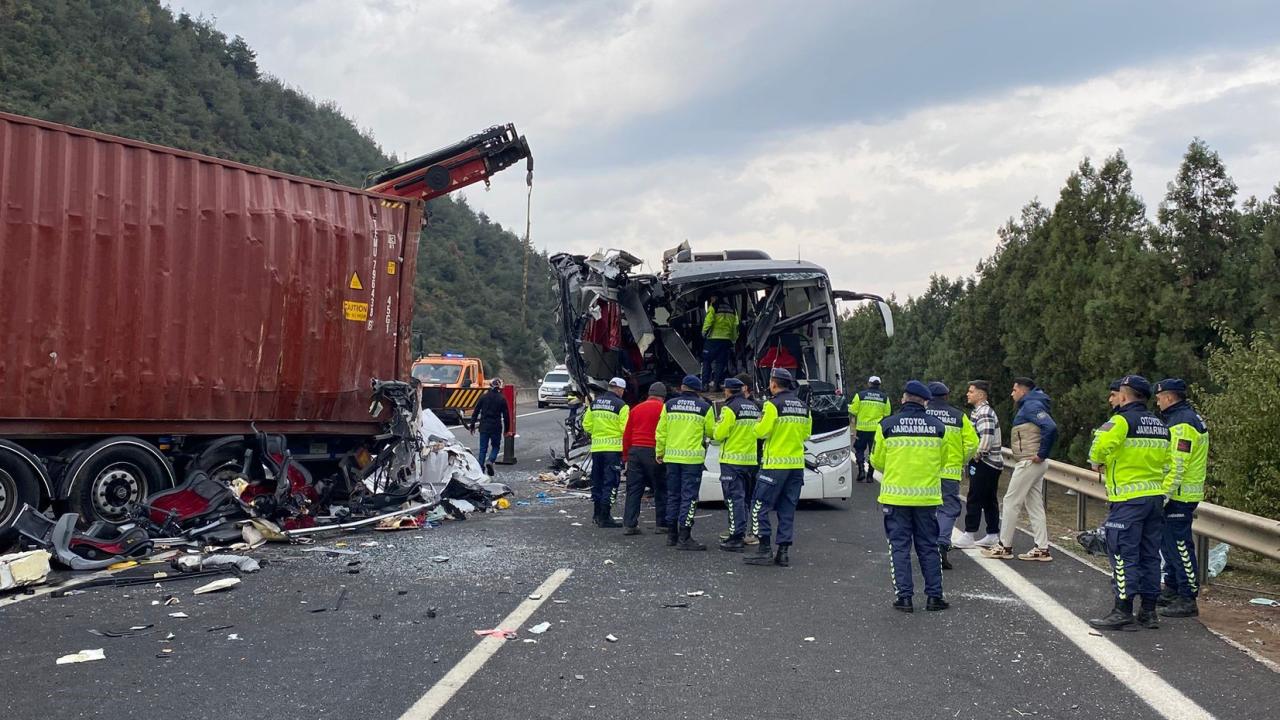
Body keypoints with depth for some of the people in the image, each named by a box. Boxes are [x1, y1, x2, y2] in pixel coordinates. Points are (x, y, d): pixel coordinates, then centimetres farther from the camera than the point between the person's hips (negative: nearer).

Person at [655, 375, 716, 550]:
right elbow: (711, 432, 5)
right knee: (689, 497, -1)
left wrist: (660, 452, 15)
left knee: (673, 496, 13)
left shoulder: (669, 405, 4)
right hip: (693, 458, -3)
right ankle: (684, 537, -5)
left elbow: (661, 432, 4)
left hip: (672, 457, 3)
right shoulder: (705, 407, -3)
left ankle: (671, 535, 20)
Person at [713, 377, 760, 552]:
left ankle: (737, 538, -8)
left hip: (732, 460, -7)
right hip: (751, 460, 7)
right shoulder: (754, 407, 11)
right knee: (743, 498, 16)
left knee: (734, 498, -6)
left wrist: (718, 425, 6)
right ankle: (741, 533, 22)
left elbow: (719, 434, -14)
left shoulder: (730, 408, -13)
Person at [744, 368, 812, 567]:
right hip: (797, 464, 7)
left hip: (775, 463, -6)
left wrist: (760, 422, 6)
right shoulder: (803, 407, 9)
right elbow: (806, 433, 16)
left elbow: (761, 431, -14)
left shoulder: (773, 405, -11)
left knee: (761, 506, 1)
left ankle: (764, 549, -3)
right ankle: (784, 551, 11)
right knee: (787, 509, 11)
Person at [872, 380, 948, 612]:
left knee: (899, 546, 6)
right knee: (928, 546, 12)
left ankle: (904, 596, 4)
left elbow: (877, 461, 3)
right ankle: (934, 595, 14)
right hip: (928, 496, 2)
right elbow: (942, 461, 10)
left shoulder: (887, 425, -6)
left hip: (895, 495, -1)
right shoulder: (938, 427, 0)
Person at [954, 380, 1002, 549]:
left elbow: (987, 437, -26)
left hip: (984, 463, -10)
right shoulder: (980, 411, 16)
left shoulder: (984, 412, -16)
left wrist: (977, 456, -18)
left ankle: (969, 536, -2)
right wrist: (977, 456, 17)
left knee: (974, 499, -6)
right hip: (992, 463, 10)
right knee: (989, 500, 13)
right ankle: (993, 535, 17)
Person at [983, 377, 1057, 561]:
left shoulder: (1031, 406, -13)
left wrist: (1041, 454, -21)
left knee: (1011, 502, -3)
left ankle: (1004, 546, 3)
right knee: (1034, 505, 11)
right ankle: (1042, 548, 12)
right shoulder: (1029, 406, 18)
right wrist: (1042, 453, 12)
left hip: (1028, 462, -10)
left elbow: (1051, 428, -27)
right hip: (1032, 464, 10)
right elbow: (1049, 429, 23)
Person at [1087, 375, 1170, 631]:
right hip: (1156, 496, 7)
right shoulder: (1161, 426, 13)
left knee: (1123, 554, -3)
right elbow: (1166, 459, 12)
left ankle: (1123, 610, -3)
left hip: (1128, 499, -7)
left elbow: (1100, 447, -23)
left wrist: (1097, 463, -4)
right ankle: (1149, 610, 18)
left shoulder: (1122, 421, -11)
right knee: (1150, 554, 13)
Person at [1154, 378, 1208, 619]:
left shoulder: (1182, 424, -18)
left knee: (1179, 545, -6)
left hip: (1178, 496, -11)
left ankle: (1188, 599, -1)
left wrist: (1164, 496, -21)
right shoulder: (1188, 417, 17)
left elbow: (1178, 466, -23)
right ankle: (1171, 591, 29)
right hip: (1178, 495, 11)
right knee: (1169, 542, 18)